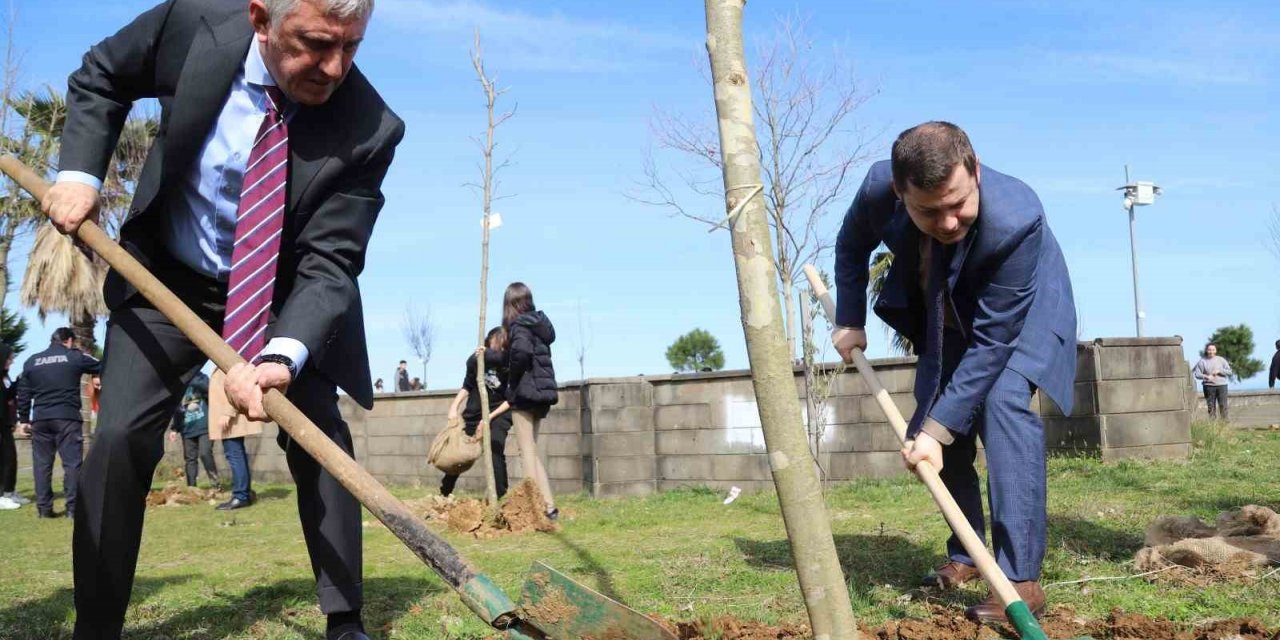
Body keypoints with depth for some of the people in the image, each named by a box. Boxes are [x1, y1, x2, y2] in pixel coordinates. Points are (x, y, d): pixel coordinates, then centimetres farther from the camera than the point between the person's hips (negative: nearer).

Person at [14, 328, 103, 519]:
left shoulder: (31, 361, 12)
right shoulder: (75, 357, 2)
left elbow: (23, 394, 12)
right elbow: (102, 368, 12)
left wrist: (24, 419, 17)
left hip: (40, 419, 3)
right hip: (67, 417, -3)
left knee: (42, 464, 8)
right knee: (72, 462, -2)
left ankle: (44, 508, 7)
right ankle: (73, 508, -6)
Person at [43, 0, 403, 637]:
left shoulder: (368, 129, -26)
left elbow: (329, 262, -27)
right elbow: (99, 77, 0)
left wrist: (282, 356, -44)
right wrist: (79, 172, -13)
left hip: (284, 293, -1)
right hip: (166, 277, 1)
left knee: (320, 435, -10)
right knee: (120, 439, -7)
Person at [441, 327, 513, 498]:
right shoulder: (477, 359, -9)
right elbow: (467, 386, 7)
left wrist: (490, 417, -20)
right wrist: (454, 407, -4)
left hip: (498, 413, -3)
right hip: (474, 412, 3)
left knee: (495, 449, -24)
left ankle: (500, 496, -19)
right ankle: (444, 494, 29)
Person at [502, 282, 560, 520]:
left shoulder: (518, 325, -11)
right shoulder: (539, 323, 13)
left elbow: (522, 351, -28)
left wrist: (512, 380, -12)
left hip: (524, 392, -8)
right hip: (541, 391, 8)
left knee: (527, 451, -3)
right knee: (532, 450, 15)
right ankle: (548, 504, 13)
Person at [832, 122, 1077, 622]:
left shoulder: (1015, 221, -42)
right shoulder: (879, 188, -30)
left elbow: (992, 341, -37)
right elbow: (852, 246, -3)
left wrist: (937, 430, -37)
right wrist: (849, 321, -2)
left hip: (1022, 314, -5)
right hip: (948, 318, 5)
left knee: (1002, 402, -29)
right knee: (939, 426, 5)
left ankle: (1021, 579, -27)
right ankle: (965, 556, 26)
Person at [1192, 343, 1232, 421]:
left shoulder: (1221, 359, 7)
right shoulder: (1202, 361, 3)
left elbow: (1229, 371, 5)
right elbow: (1197, 374, 0)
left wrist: (1219, 371, -10)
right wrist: (1206, 376, -16)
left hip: (1221, 385, 1)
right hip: (1209, 386, -1)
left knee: (1223, 405, -2)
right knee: (1211, 406, 1)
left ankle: (1225, 422, 2)